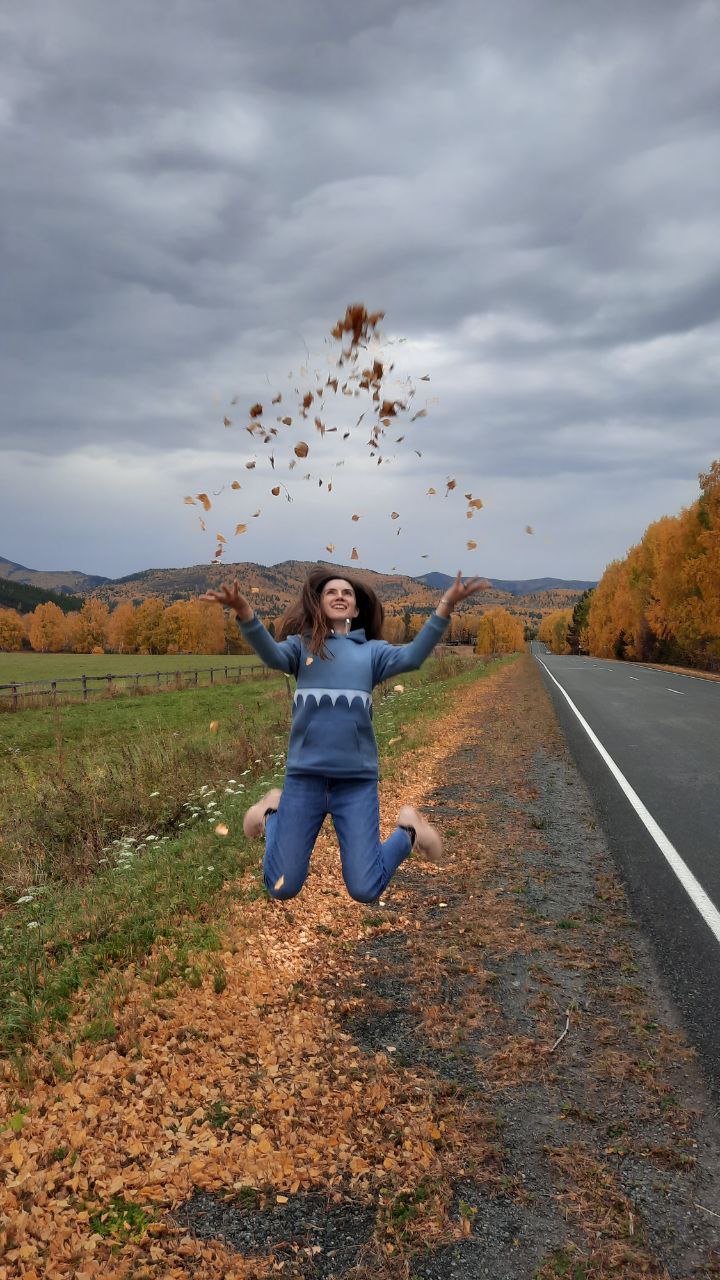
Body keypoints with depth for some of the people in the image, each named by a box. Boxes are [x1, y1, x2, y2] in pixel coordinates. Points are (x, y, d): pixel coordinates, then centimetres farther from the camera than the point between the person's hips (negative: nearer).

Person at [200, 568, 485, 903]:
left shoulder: (371, 650, 10)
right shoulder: (302, 645, 7)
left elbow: (411, 656, -10)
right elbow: (272, 655, -15)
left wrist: (445, 607, -26)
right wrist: (244, 611, -35)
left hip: (357, 780, 0)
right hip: (304, 776, 0)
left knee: (365, 891, -4)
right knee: (281, 888, 5)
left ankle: (407, 829, 25)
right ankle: (272, 811, 34)